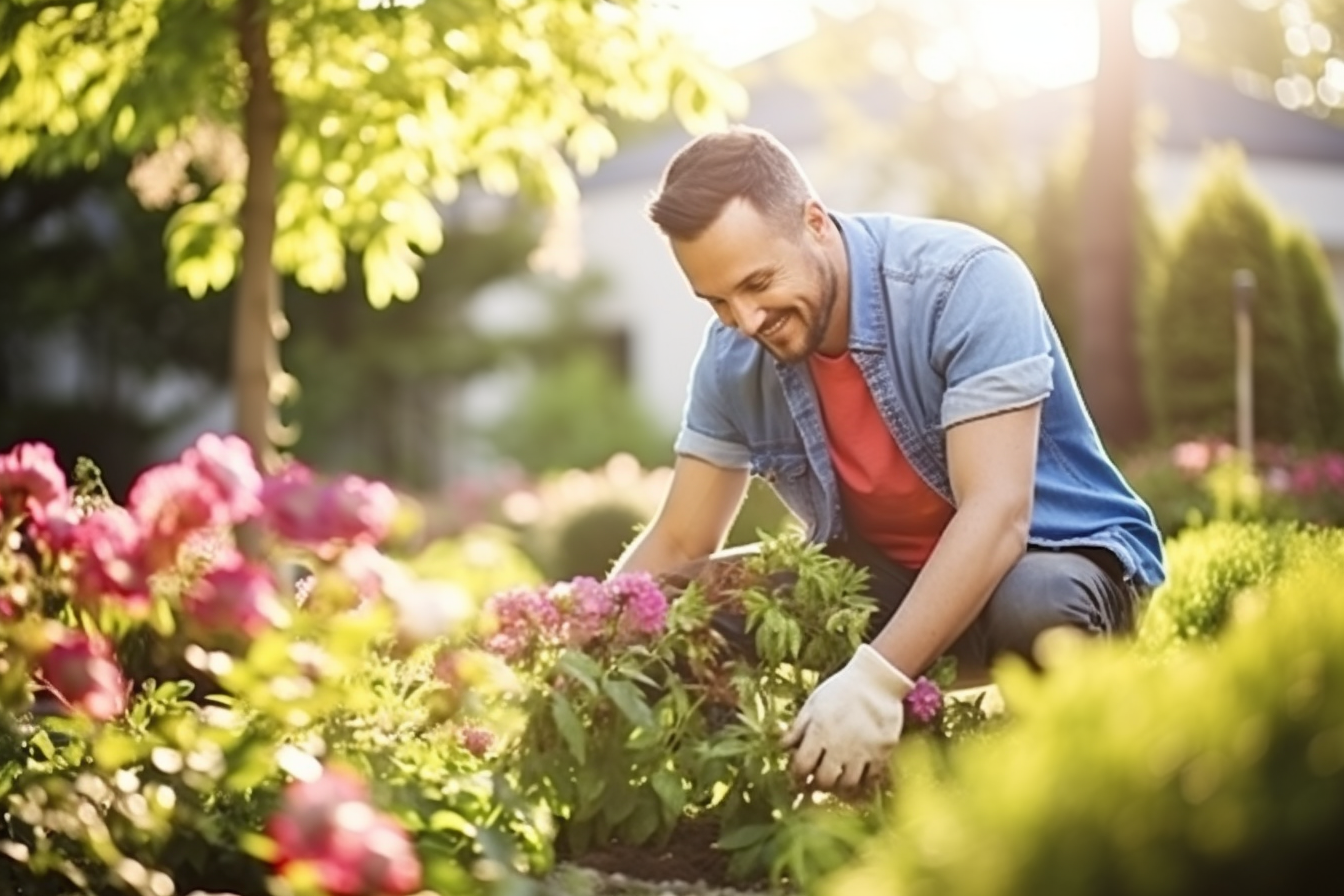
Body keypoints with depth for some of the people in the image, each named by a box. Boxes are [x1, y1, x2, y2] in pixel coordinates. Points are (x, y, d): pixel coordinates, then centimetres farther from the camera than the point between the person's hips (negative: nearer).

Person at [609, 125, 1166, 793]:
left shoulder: (966, 282, -25)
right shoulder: (734, 356, -8)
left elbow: (998, 513, -32)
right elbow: (677, 548, -1)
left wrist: (877, 679, -43)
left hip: (1063, 563, -5)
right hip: (889, 585, 5)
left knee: (1029, 603, -39)